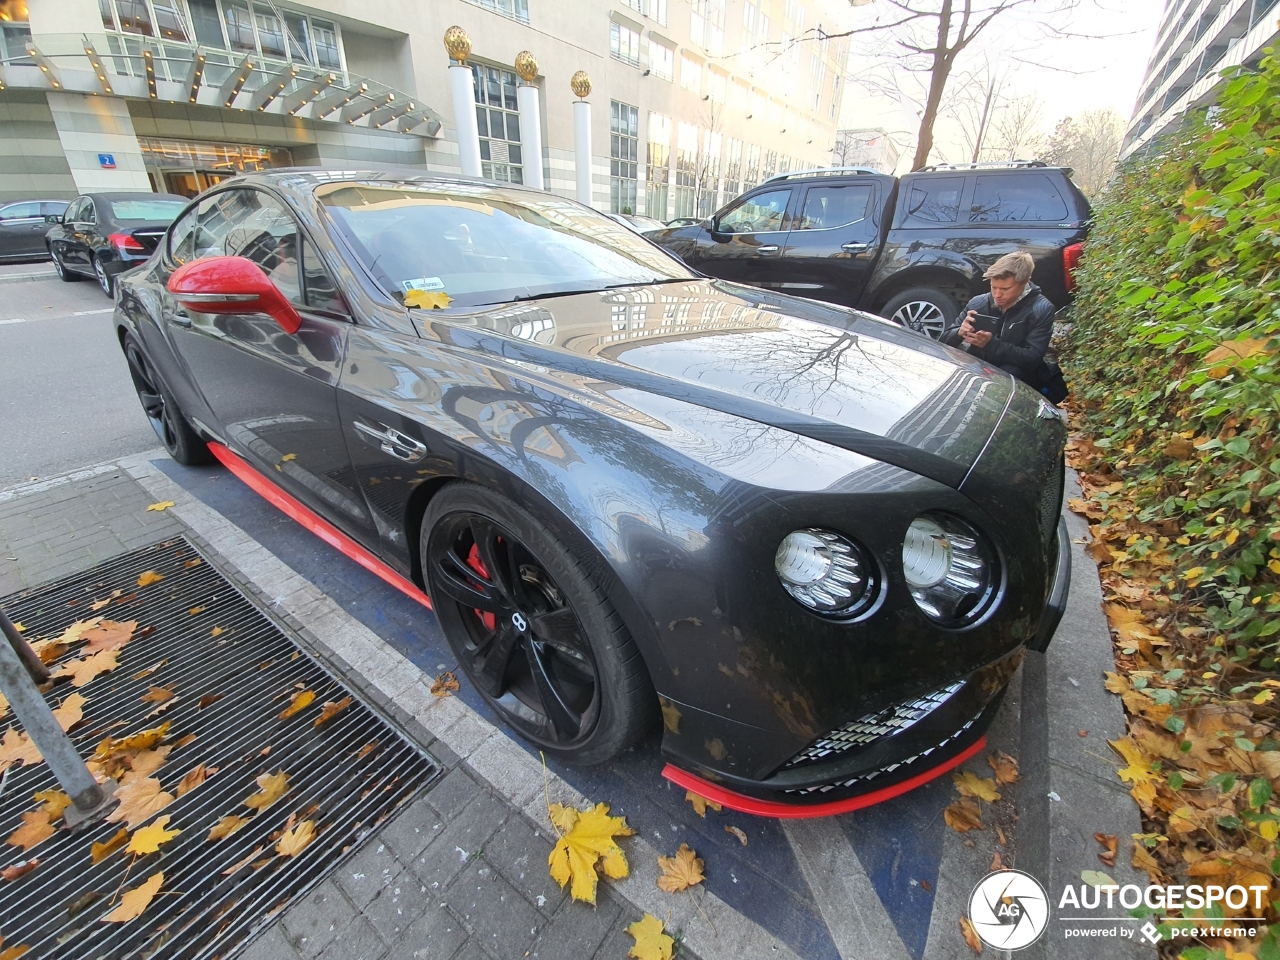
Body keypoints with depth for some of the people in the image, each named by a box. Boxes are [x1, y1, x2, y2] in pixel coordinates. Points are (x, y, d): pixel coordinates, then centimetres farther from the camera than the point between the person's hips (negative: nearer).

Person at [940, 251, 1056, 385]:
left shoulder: (1042, 309, -10)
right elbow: (944, 340, 1)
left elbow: (1032, 359, -20)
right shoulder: (978, 303, -1)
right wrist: (960, 333, -24)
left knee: (1009, 372, -36)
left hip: (1019, 377, -2)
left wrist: (990, 344, -34)